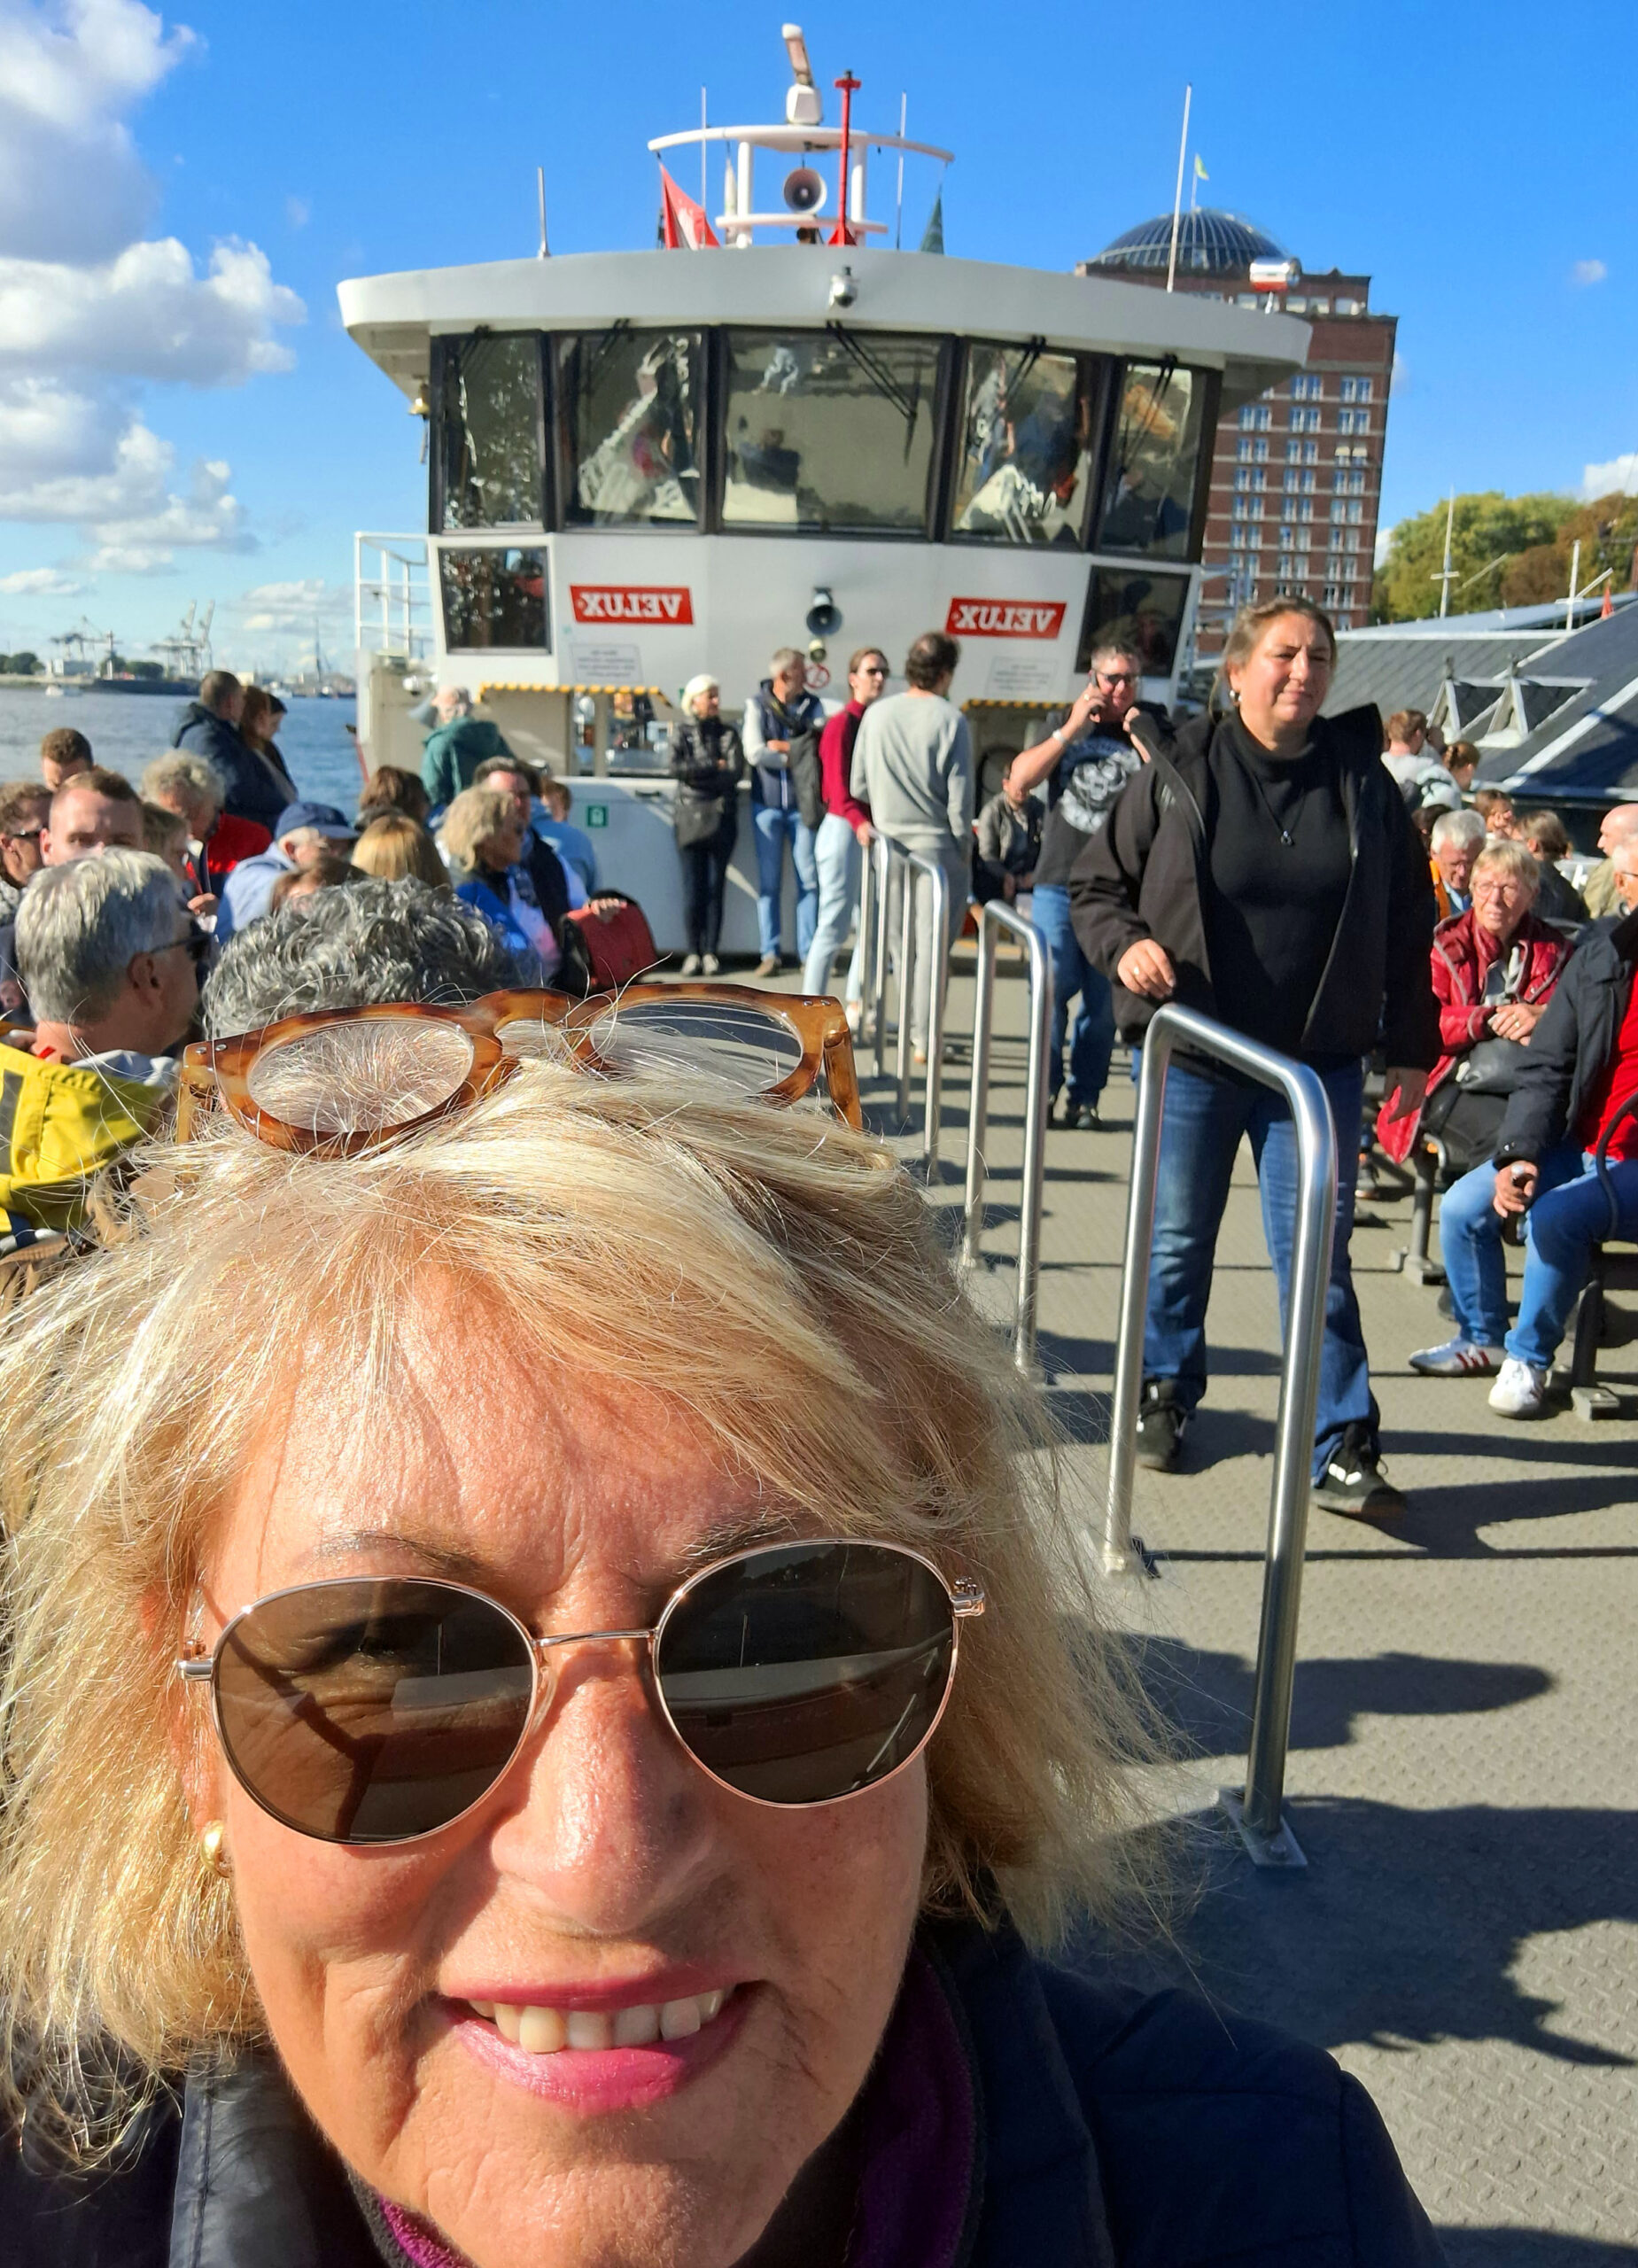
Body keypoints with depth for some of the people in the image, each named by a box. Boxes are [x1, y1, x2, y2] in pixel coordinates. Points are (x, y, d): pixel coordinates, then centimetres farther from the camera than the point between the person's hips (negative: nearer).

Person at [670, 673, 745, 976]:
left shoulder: (728, 734, 10)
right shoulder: (682, 731, 9)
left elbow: (736, 773, -4)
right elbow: (677, 768, -8)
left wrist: (697, 775, -8)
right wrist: (714, 767, -6)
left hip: (722, 817, 1)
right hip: (689, 816, -1)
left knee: (716, 885, 0)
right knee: (693, 886, -4)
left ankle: (710, 951, 3)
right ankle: (693, 951, 0)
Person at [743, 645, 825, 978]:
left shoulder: (813, 705, 5)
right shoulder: (757, 705, 0)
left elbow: (821, 747, -10)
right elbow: (755, 753, -11)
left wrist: (781, 746, -14)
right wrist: (798, 754, -7)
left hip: (803, 804, 1)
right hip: (767, 803, -1)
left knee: (810, 879, 0)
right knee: (769, 882, 3)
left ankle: (809, 952, 6)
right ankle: (770, 953, 8)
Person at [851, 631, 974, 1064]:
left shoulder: (876, 714, 1)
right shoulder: (949, 719, -12)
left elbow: (858, 785, 5)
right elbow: (959, 792, -11)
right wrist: (964, 844, 2)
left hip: (889, 838, 4)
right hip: (936, 842, -4)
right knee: (933, 942, 3)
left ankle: (908, 1025, 23)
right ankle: (923, 1040, 7)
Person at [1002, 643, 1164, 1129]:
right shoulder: (1064, 725, 14)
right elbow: (1020, 780, -1)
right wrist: (1074, 727, -5)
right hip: (1058, 881, 0)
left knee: (1103, 997, 1)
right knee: (1053, 983, -9)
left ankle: (1084, 1096, 11)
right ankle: (1046, 1083, 6)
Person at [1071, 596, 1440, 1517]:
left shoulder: (1365, 783, 1)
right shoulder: (1180, 776, -3)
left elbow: (1408, 925, 7)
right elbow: (1095, 883, 5)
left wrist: (1412, 1049, 7)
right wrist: (1124, 944, -16)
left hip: (1321, 1064, 0)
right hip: (1193, 1057, 0)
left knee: (1317, 1256, 2)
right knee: (1178, 1240, 13)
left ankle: (1343, 1446, 10)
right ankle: (1165, 1392, 34)